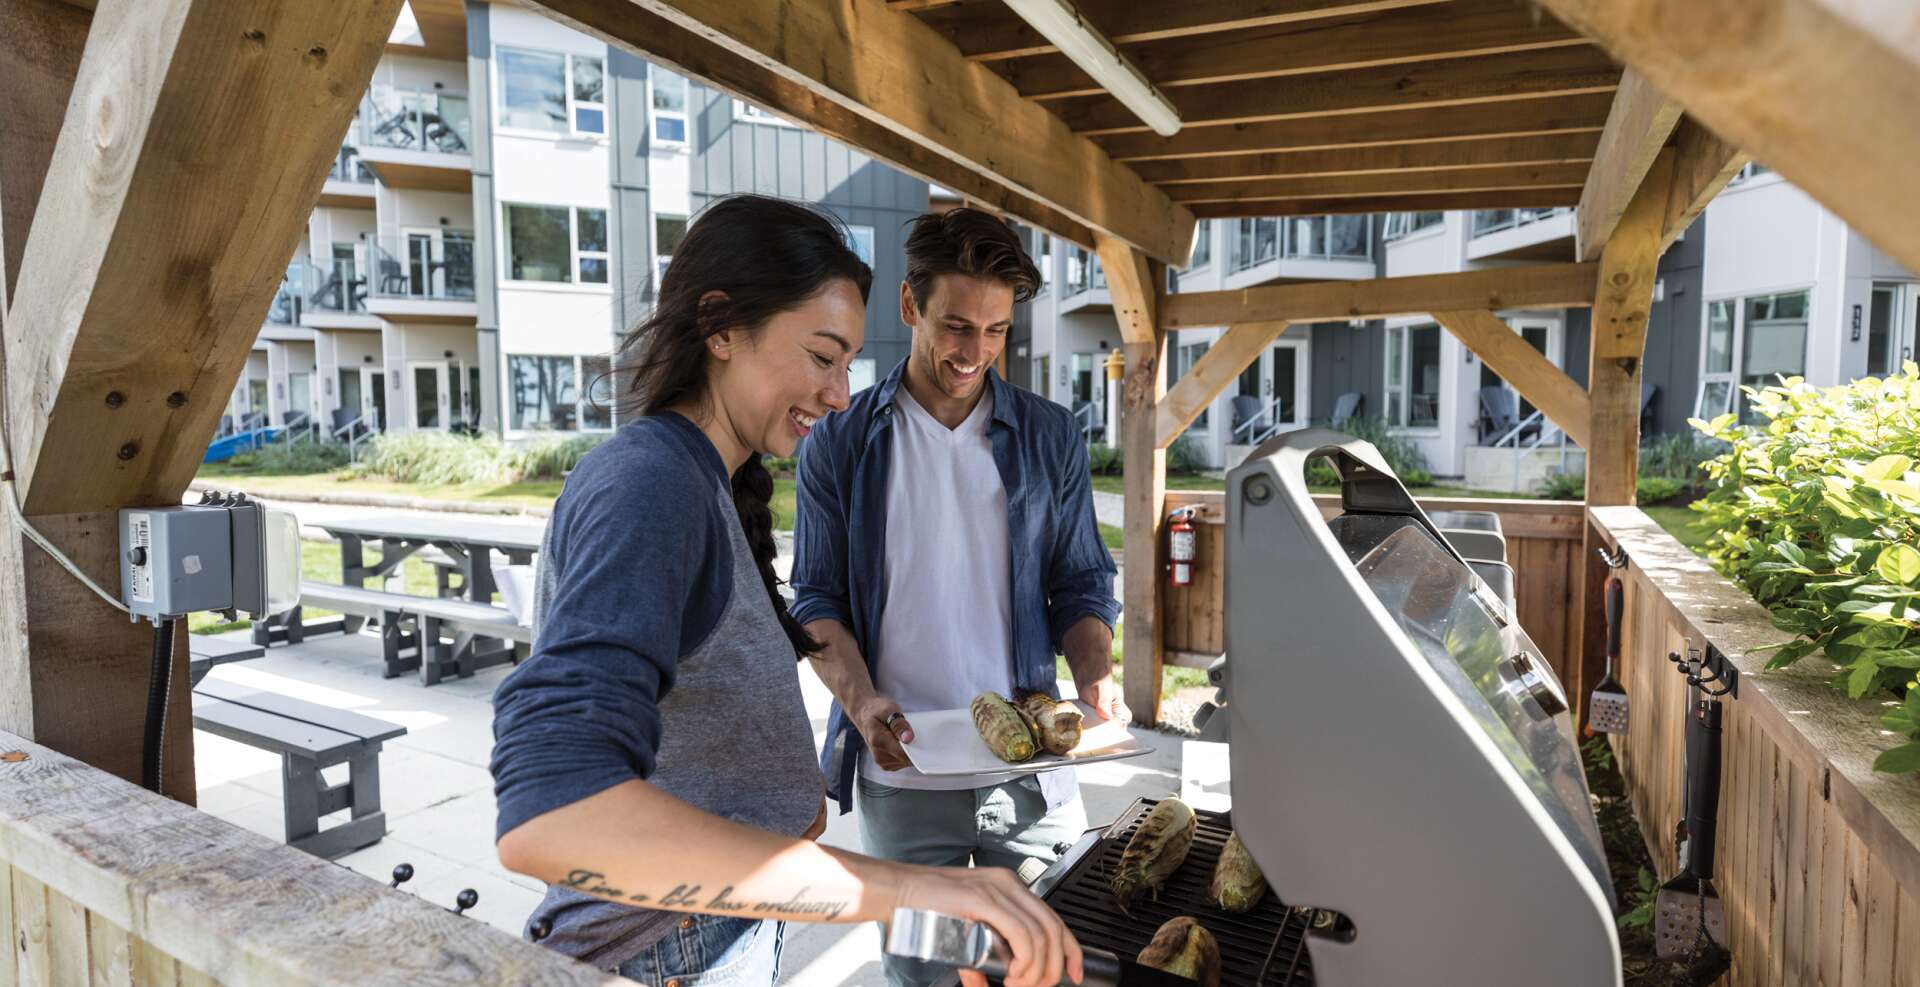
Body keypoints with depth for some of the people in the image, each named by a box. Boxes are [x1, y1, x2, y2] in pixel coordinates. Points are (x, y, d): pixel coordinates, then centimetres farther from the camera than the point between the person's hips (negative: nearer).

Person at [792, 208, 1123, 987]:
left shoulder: (1049, 437, 3)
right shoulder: (840, 442, -1)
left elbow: (1081, 584, 7)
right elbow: (817, 599, 0)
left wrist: (1094, 675, -12)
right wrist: (862, 702, -16)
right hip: (901, 772, 0)